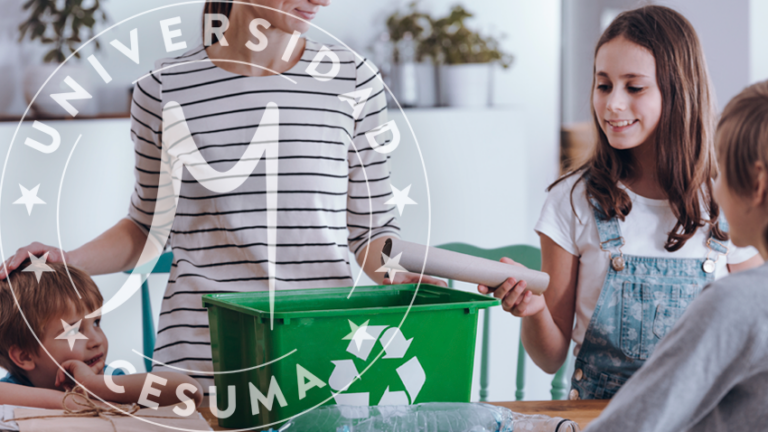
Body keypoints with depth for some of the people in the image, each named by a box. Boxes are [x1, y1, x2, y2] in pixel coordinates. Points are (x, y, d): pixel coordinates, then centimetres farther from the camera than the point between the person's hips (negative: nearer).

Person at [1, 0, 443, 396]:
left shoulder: (353, 78, 5)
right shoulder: (167, 87, 3)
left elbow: (371, 224, 8)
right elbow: (146, 223, 14)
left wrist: (396, 276, -11)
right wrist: (69, 262, -1)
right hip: (200, 355, 0)